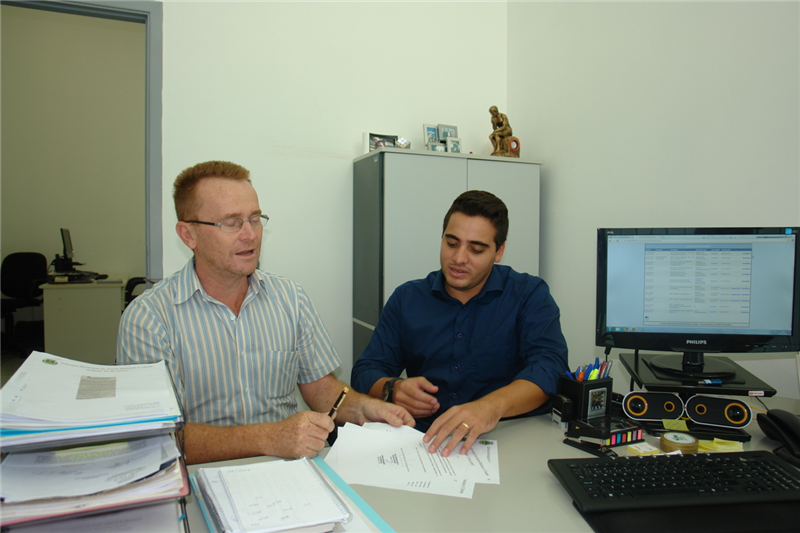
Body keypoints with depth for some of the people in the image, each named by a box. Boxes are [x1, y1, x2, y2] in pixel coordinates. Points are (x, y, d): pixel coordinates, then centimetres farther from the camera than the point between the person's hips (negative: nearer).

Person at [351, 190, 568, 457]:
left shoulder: (530, 294, 2)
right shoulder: (406, 298, 10)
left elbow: (549, 365, -14)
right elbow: (365, 372, 9)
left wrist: (492, 406, -34)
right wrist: (392, 390, -16)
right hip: (424, 444, 3)